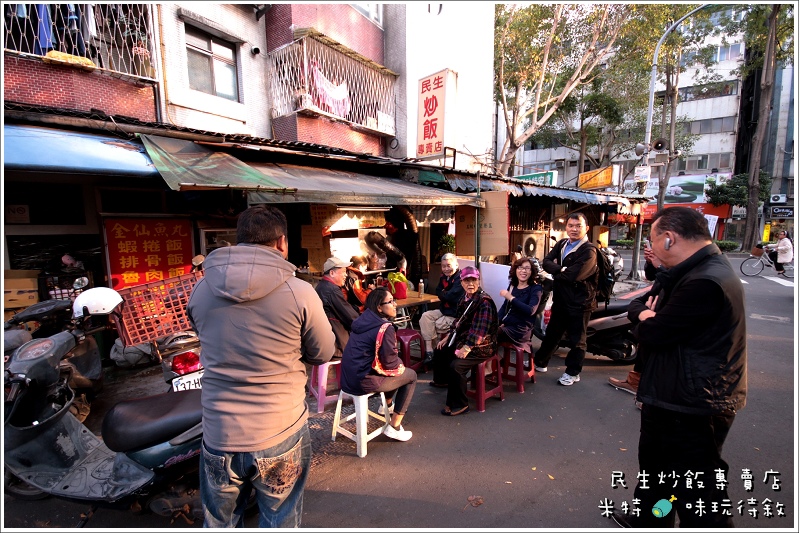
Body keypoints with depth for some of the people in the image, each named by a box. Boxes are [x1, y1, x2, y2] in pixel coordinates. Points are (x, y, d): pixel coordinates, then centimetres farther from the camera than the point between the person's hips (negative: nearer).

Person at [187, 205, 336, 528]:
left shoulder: (200, 291, -6)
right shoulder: (300, 293, -18)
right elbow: (323, 354, -4)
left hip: (219, 438, 3)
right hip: (282, 439, -2)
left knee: (219, 524, 27)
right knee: (280, 524, 22)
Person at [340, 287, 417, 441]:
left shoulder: (364, 319, 6)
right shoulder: (385, 328, -20)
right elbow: (391, 363, -16)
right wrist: (401, 365, 5)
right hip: (363, 381, -8)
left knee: (399, 367, 26)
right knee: (411, 375, 8)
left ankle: (387, 405, 46)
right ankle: (394, 427, 10)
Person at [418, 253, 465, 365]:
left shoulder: (460, 278, -19)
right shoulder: (444, 277, 9)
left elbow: (452, 297, -25)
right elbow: (438, 292, 11)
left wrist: (443, 294, -5)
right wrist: (446, 294, -10)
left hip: (456, 313, -9)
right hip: (444, 309, 9)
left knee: (438, 324, -20)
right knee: (425, 316, -8)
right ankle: (429, 350, -12)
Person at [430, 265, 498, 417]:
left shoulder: (484, 301, -22)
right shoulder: (466, 297, 5)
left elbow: (480, 329, -27)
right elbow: (459, 321, 16)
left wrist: (466, 349, -28)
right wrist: (448, 336, 14)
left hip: (482, 346, -10)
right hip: (463, 339, 10)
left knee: (455, 365, -28)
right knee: (439, 351, 20)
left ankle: (459, 404, -10)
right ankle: (442, 380, 47)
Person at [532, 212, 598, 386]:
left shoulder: (589, 251, -15)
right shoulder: (562, 244, 7)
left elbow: (572, 275, -26)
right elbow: (546, 263, -4)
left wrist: (556, 272, -9)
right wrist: (561, 270, -22)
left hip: (579, 302, -6)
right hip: (560, 299, 7)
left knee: (576, 339, 8)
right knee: (552, 333, 19)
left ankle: (573, 372, 25)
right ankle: (539, 362, 34)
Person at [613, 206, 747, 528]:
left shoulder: (705, 283, -27)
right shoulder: (696, 272, 8)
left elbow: (651, 334, -24)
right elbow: (637, 308, 10)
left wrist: (645, 318, -5)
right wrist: (647, 314, -9)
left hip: (692, 409, -11)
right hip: (673, 398, 11)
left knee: (698, 492, 7)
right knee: (654, 465, 27)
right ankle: (646, 522, 47)